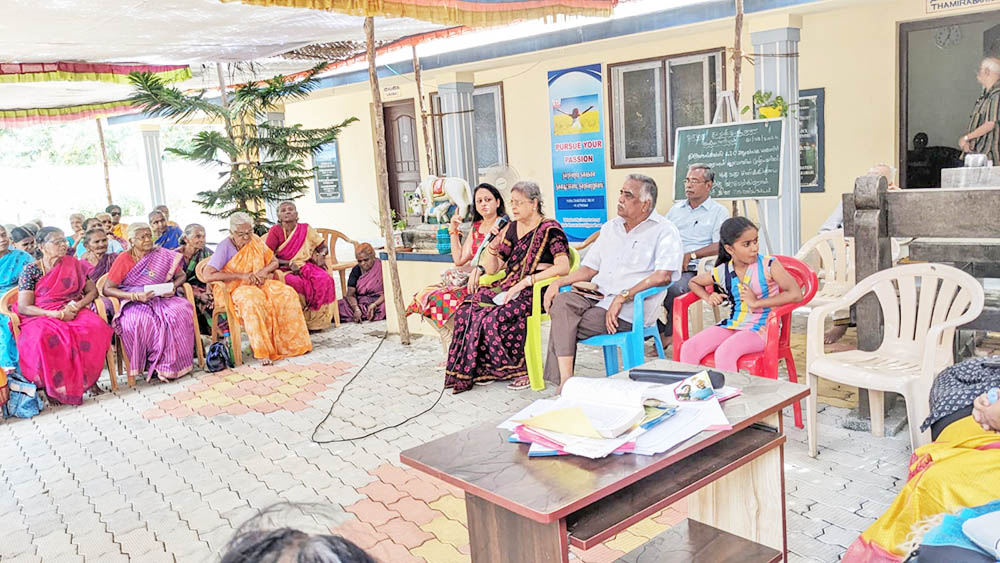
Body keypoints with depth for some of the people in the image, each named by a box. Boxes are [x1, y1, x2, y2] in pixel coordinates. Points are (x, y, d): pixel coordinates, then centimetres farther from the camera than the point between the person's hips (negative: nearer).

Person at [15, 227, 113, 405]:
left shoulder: (73, 264, 12)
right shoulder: (31, 270, 2)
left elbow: (92, 291, 14)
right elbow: (24, 307, -4)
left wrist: (78, 305, -8)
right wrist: (57, 314, -16)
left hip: (74, 313, 3)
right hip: (41, 317, -2)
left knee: (96, 327, -32)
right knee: (44, 336, -39)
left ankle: (87, 379, -18)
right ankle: (53, 385, -20)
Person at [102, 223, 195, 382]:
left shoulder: (163, 255, 7)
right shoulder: (124, 259, -1)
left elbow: (181, 275, 19)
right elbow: (107, 289, -4)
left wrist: (173, 287, -5)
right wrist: (136, 296, -17)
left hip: (161, 299, 3)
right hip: (134, 304, -2)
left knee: (181, 310, -30)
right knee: (140, 320, -37)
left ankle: (172, 363, -21)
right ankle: (150, 364, -18)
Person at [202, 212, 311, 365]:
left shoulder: (255, 241, 4)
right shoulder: (225, 247, -13)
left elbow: (274, 262, 14)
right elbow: (207, 275, -23)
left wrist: (264, 271, -11)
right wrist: (242, 276, -23)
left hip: (259, 284, 5)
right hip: (235, 288, -5)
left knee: (287, 294, -21)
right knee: (252, 301, -39)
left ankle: (292, 342, -14)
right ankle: (262, 351, -34)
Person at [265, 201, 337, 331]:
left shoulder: (305, 229, 7)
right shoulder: (275, 231, -1)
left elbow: (323, 247, 16)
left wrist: (321, 256, -7)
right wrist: (288, 263, -17)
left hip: (305, 265, 3)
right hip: (284, 269, -3)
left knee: (324, 279, -27)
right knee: (296, 282, -37)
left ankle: (315, 321, -15)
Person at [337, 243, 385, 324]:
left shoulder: (382, 268, -6)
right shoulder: (356, 270, 4)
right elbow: (350, 294, -3)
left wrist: (374, 305, -26)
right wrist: (356, 309, -23)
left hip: (379, 301, -2)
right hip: (360, 303, 2)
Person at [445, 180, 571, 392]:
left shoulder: (549, 229, -6)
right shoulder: (511, 229, 15)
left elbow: (563, 267, -20)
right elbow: (492, 269, 15)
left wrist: (525, 282, -23)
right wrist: (494, 243, -4)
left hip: (537, 291, -7)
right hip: (509, 287, 7)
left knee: (496, 317, -31)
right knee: (467, 310, -16)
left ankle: (521, 369, -13)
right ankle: (484, 369, -7)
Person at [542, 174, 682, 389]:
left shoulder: (664, 231, -2)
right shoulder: (610, 227, 21)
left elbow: (663, 276, -17)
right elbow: (590, 267, 22)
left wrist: (622, 296, -22)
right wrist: (559, 282, 5)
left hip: (630, 309, -6)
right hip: (596, 295, 7)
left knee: (563, 327, -23)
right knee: (561, 302, -25)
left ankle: (563, 380, -7)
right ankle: (565, 381, -28)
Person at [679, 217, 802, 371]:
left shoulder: (768, 265, -8)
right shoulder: (722, 272, 4)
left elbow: (796, 294, -18)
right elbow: (694, 282, 23)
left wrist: (756, 302, -18)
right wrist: (708, 298, 2)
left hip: (761, 328, -5)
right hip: (732, 324, 5)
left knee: (724, 353, -32)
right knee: (688, 348, -14)